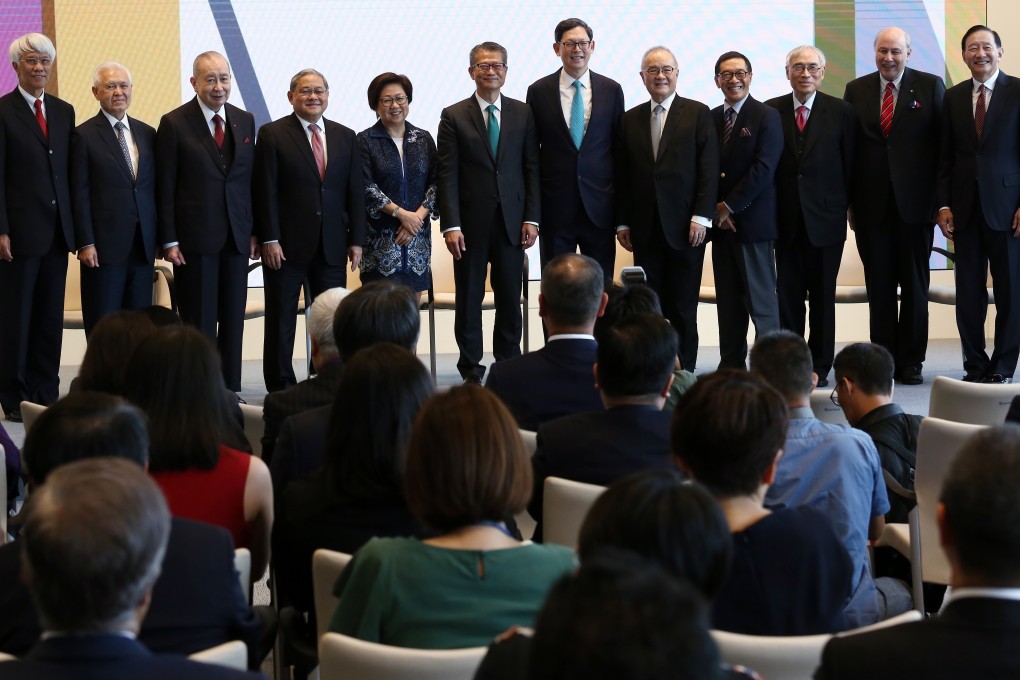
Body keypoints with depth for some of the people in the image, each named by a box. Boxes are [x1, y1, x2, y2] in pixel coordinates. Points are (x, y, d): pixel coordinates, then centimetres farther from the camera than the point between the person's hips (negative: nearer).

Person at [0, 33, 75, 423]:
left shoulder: (64, 112, 12)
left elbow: (69, 171, 12)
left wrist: (75, 226, 7)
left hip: (57, 230, 5)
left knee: (51, 316, 8)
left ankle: (45, 394, 15)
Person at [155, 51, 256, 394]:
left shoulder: (245, 121, 10)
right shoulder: (174, 124, -3)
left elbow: (251, 180, 12)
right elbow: (165, 188, -4)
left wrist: (255, 232, 6)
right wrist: (169, 241, -9)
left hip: (236, 237, 4)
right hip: (195, 238, -4)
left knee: (233, 321, 7)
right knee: (199, 323, -1)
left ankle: (230, 390, 14)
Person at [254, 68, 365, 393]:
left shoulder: (345, 137, 10)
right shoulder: (272, 134, -2)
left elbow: (355, 192, 10)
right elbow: (265, 192, -7)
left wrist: (356, 239, 4)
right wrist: (269, 239, -12)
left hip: (332, 246, 4)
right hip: (287, 244, -3)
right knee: (281, 320, 4)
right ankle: (281, 387, 11)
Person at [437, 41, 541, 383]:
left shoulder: (523, 114, 7)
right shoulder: (454, 117, 0)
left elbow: (532, 168, 6)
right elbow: (447, 175, -4)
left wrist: (532, 218, -2)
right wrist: (451, 226, -11)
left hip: (511, 222, 2)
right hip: (471, 223, -2)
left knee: (510, 297, 6)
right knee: (469, 298, 5)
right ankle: (471, 367, 14)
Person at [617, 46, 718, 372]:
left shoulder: (698, 114, 3)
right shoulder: (630, 120, 12)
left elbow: (709, 170, -3)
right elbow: (623, 175, 11)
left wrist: (701, 217, -11)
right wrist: (623, 222, 5)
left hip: (684, 227, -3)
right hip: (645, 229, 3)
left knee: (683, 306, 0)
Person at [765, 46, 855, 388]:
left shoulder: (841, 112, 1)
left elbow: (849, 166, 2)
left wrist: (845, 206, -1)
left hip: (825, 218, -1)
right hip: (785, 219, 1)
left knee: (823, 296, 5)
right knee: (787, 296, 4)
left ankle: (819, 366, 12)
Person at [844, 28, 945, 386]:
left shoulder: (931, 87, 1)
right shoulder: (856, 90, 7)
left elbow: (943, 143, -1)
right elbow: (849, 148, 6)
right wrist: (849, 200, 1)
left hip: (914, 203, -1)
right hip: (871, 203, 2)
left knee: (914, 284, 5)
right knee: (879, 286, 6)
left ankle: (910, 361, 13)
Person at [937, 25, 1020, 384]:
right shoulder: (953, 97, 10)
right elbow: (945, 157, 10)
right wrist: (943, 204, 1)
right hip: (965, 208, 3)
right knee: (969, 292, 5)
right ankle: (975, 365, 13)